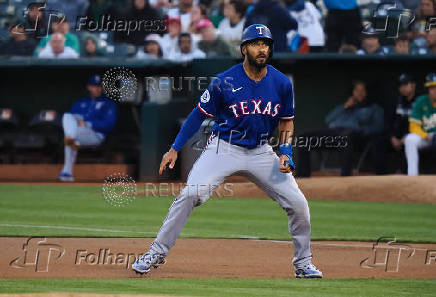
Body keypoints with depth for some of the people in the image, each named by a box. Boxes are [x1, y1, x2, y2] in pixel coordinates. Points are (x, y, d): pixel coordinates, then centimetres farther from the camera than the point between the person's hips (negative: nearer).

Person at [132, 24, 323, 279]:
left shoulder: (282, 83, -3)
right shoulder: (225, 83, -12)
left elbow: (287, 121, 11)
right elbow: (200, 114, -2)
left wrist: (286, 151, -6)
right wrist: (175, 149, -4)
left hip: (261, 152, 3)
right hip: (224, 148, -3)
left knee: (298, 203, -5)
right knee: (190, 194, -20)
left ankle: (303, 263, 13)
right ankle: (157, 253, -8)